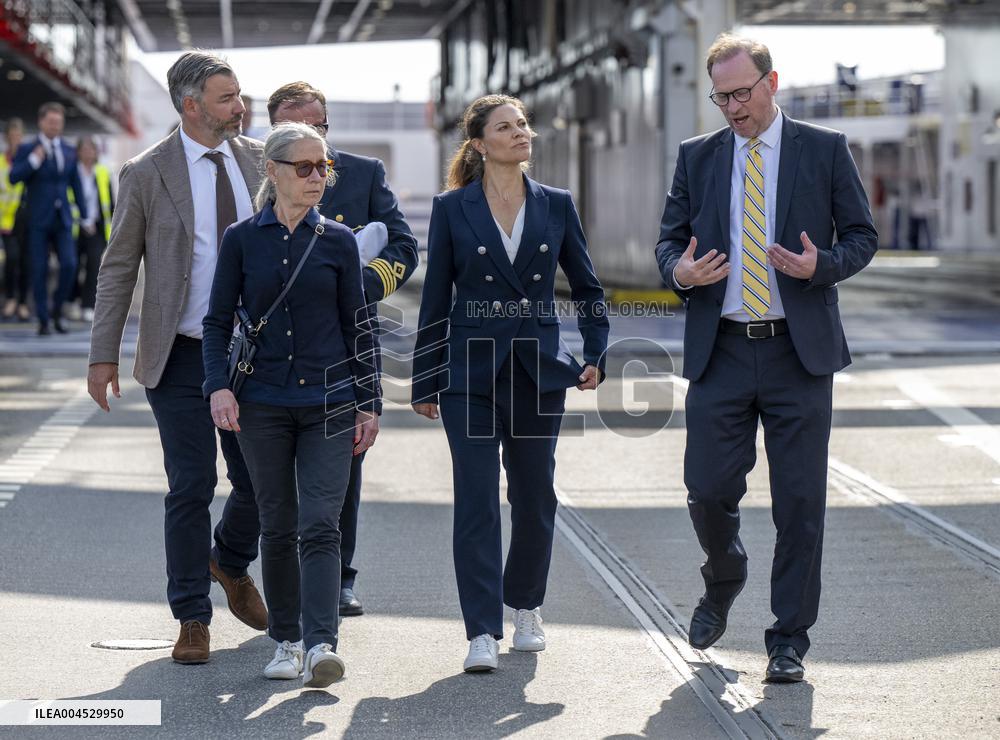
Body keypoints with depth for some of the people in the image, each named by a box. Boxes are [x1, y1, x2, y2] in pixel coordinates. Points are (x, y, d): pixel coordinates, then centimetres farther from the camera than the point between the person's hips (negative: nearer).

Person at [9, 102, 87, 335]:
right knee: (40, 271, -1)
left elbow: (76, 184, 16)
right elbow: (14, 177, -10)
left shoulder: (69, 151, 11)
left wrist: (84, 215, 13)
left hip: (62, 219, 3)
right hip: (38, 219, -3)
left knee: (69, 265, -10)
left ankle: (57, 311, 10)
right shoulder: (27, 149, 0)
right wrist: (33, 160, -21)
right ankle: (43, 321, 6)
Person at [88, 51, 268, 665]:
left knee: (260, 481, 6)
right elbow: (118, 269, -1)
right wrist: (104, 356, -5)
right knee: (191, 487, -2)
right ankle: (193, 619, 10)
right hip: (181, 357, -3)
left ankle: (231, 564, 37)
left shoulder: (260, 160, 5)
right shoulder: (147, 174, -6)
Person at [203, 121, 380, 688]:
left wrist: (369, 404, 6)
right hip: (263, 403, 1)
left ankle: (321, 644, -18)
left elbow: (358, 326, 8)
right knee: (278, 528, 7)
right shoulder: (243, 239, 3)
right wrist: (219, 386, -9)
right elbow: (219, 321, 5)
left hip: (329, 403, -1)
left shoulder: (338, 241, 4)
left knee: (320, 526, -11)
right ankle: (287, 641, 18)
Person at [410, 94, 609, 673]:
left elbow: (588, 287, 12)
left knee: (535, 496, 9)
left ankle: (526, 605, 31)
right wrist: (425, 381, 2)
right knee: (477, 500, -7)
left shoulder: (556, 206, 5)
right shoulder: (452, 208, 0)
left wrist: (596, 354, -1)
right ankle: (483, 632, -7)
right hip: (472, 371, -2)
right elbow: (436, 299, 3)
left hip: (540, 370, 2)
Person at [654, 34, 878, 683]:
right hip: (720, 353, 2)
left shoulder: (825, 150, 4)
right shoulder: (697, 157, 11)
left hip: (799, 352, -2)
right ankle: (724, 582, 32)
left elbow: (862, 236, 5)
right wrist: (678, 271, -9)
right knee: (709, 491, -1)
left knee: (800, 502, -1)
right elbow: (670, 237, 14)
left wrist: (820, 264, -15)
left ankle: (789, 640, 10)